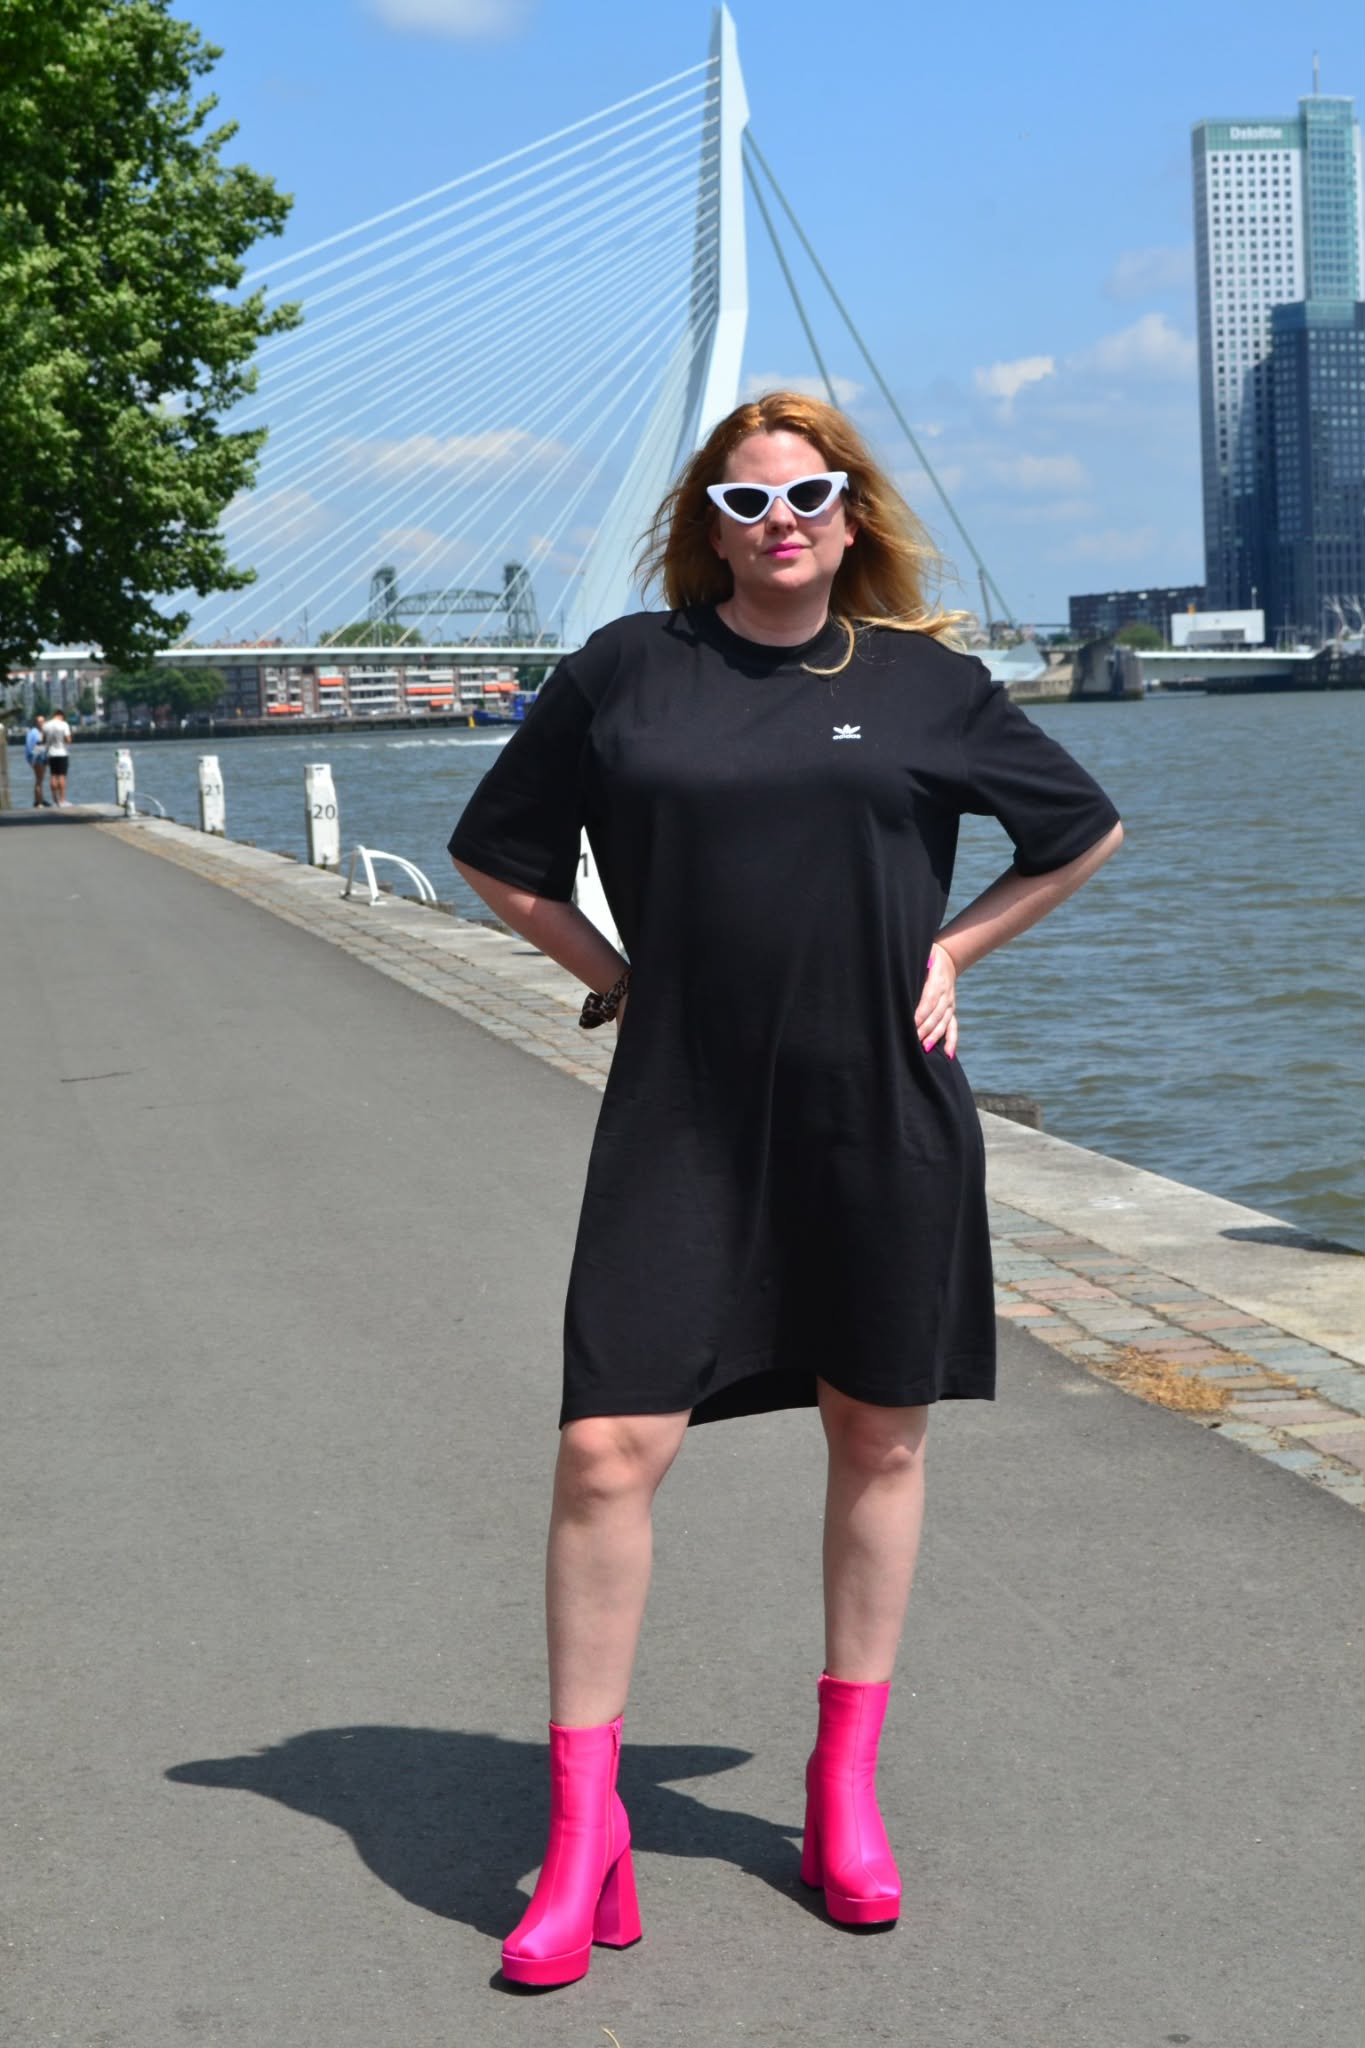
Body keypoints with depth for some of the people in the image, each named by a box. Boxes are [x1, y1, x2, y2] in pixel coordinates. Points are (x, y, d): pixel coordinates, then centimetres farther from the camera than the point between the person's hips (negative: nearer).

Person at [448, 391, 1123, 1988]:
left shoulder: (924, 682, 4)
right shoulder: (628, 669, 3)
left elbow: (1083, 834, 17)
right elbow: (495, 858, 13)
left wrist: (950, 954, 9)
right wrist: (618, 977, 6)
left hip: (885, 1118, 1)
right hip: (680, 1120, -1)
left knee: (879, 1438, 10)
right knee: (606, 1449, -8)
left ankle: (845, 1790, 27)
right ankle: (583, 1830, 5)